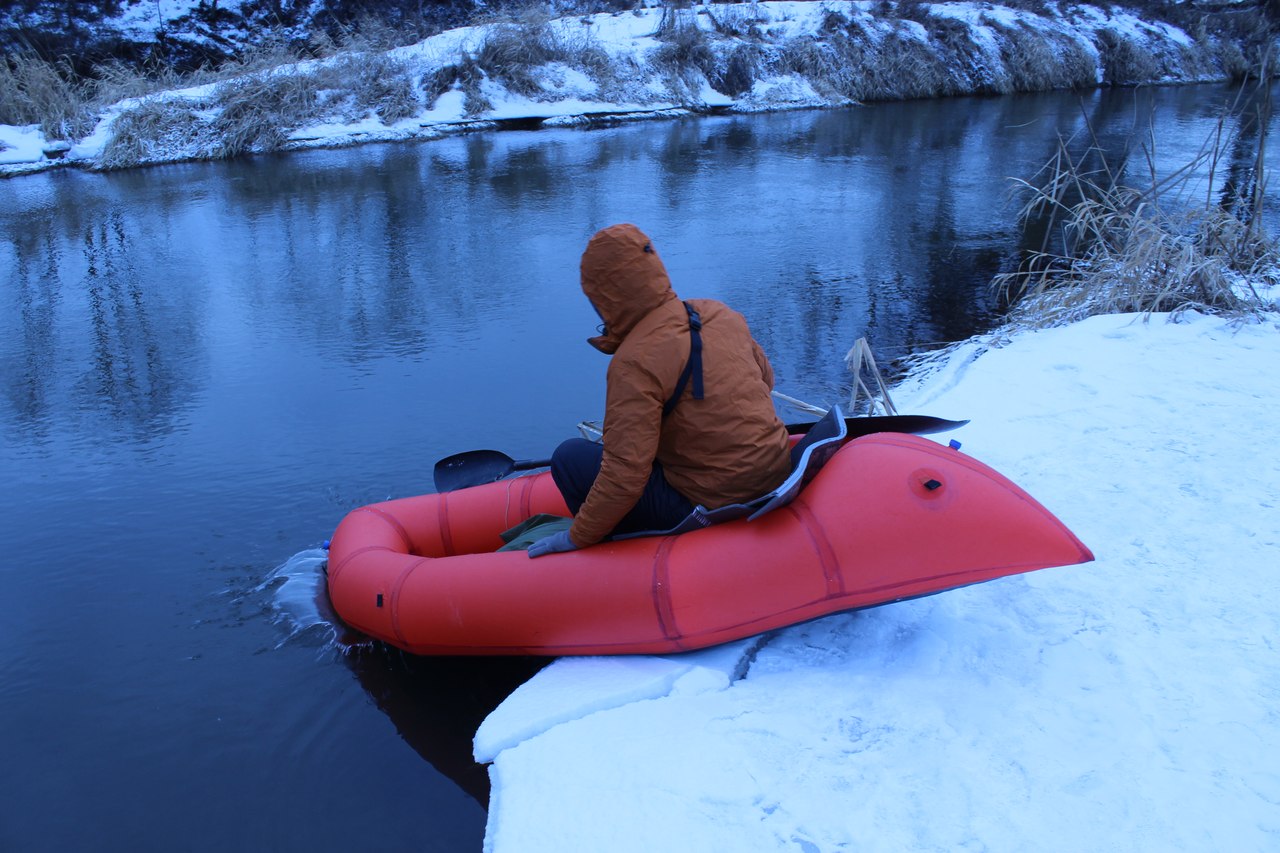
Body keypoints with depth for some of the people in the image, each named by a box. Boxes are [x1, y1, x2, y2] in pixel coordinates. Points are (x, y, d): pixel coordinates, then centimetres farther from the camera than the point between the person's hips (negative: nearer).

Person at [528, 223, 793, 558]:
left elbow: (625, 474, -23)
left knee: (570, 457, -2)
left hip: (709, 503, -8)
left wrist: (577, 537, -10)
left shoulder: (636, 361, -21)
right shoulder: (719, 313, 1)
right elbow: (765, 377, 16)